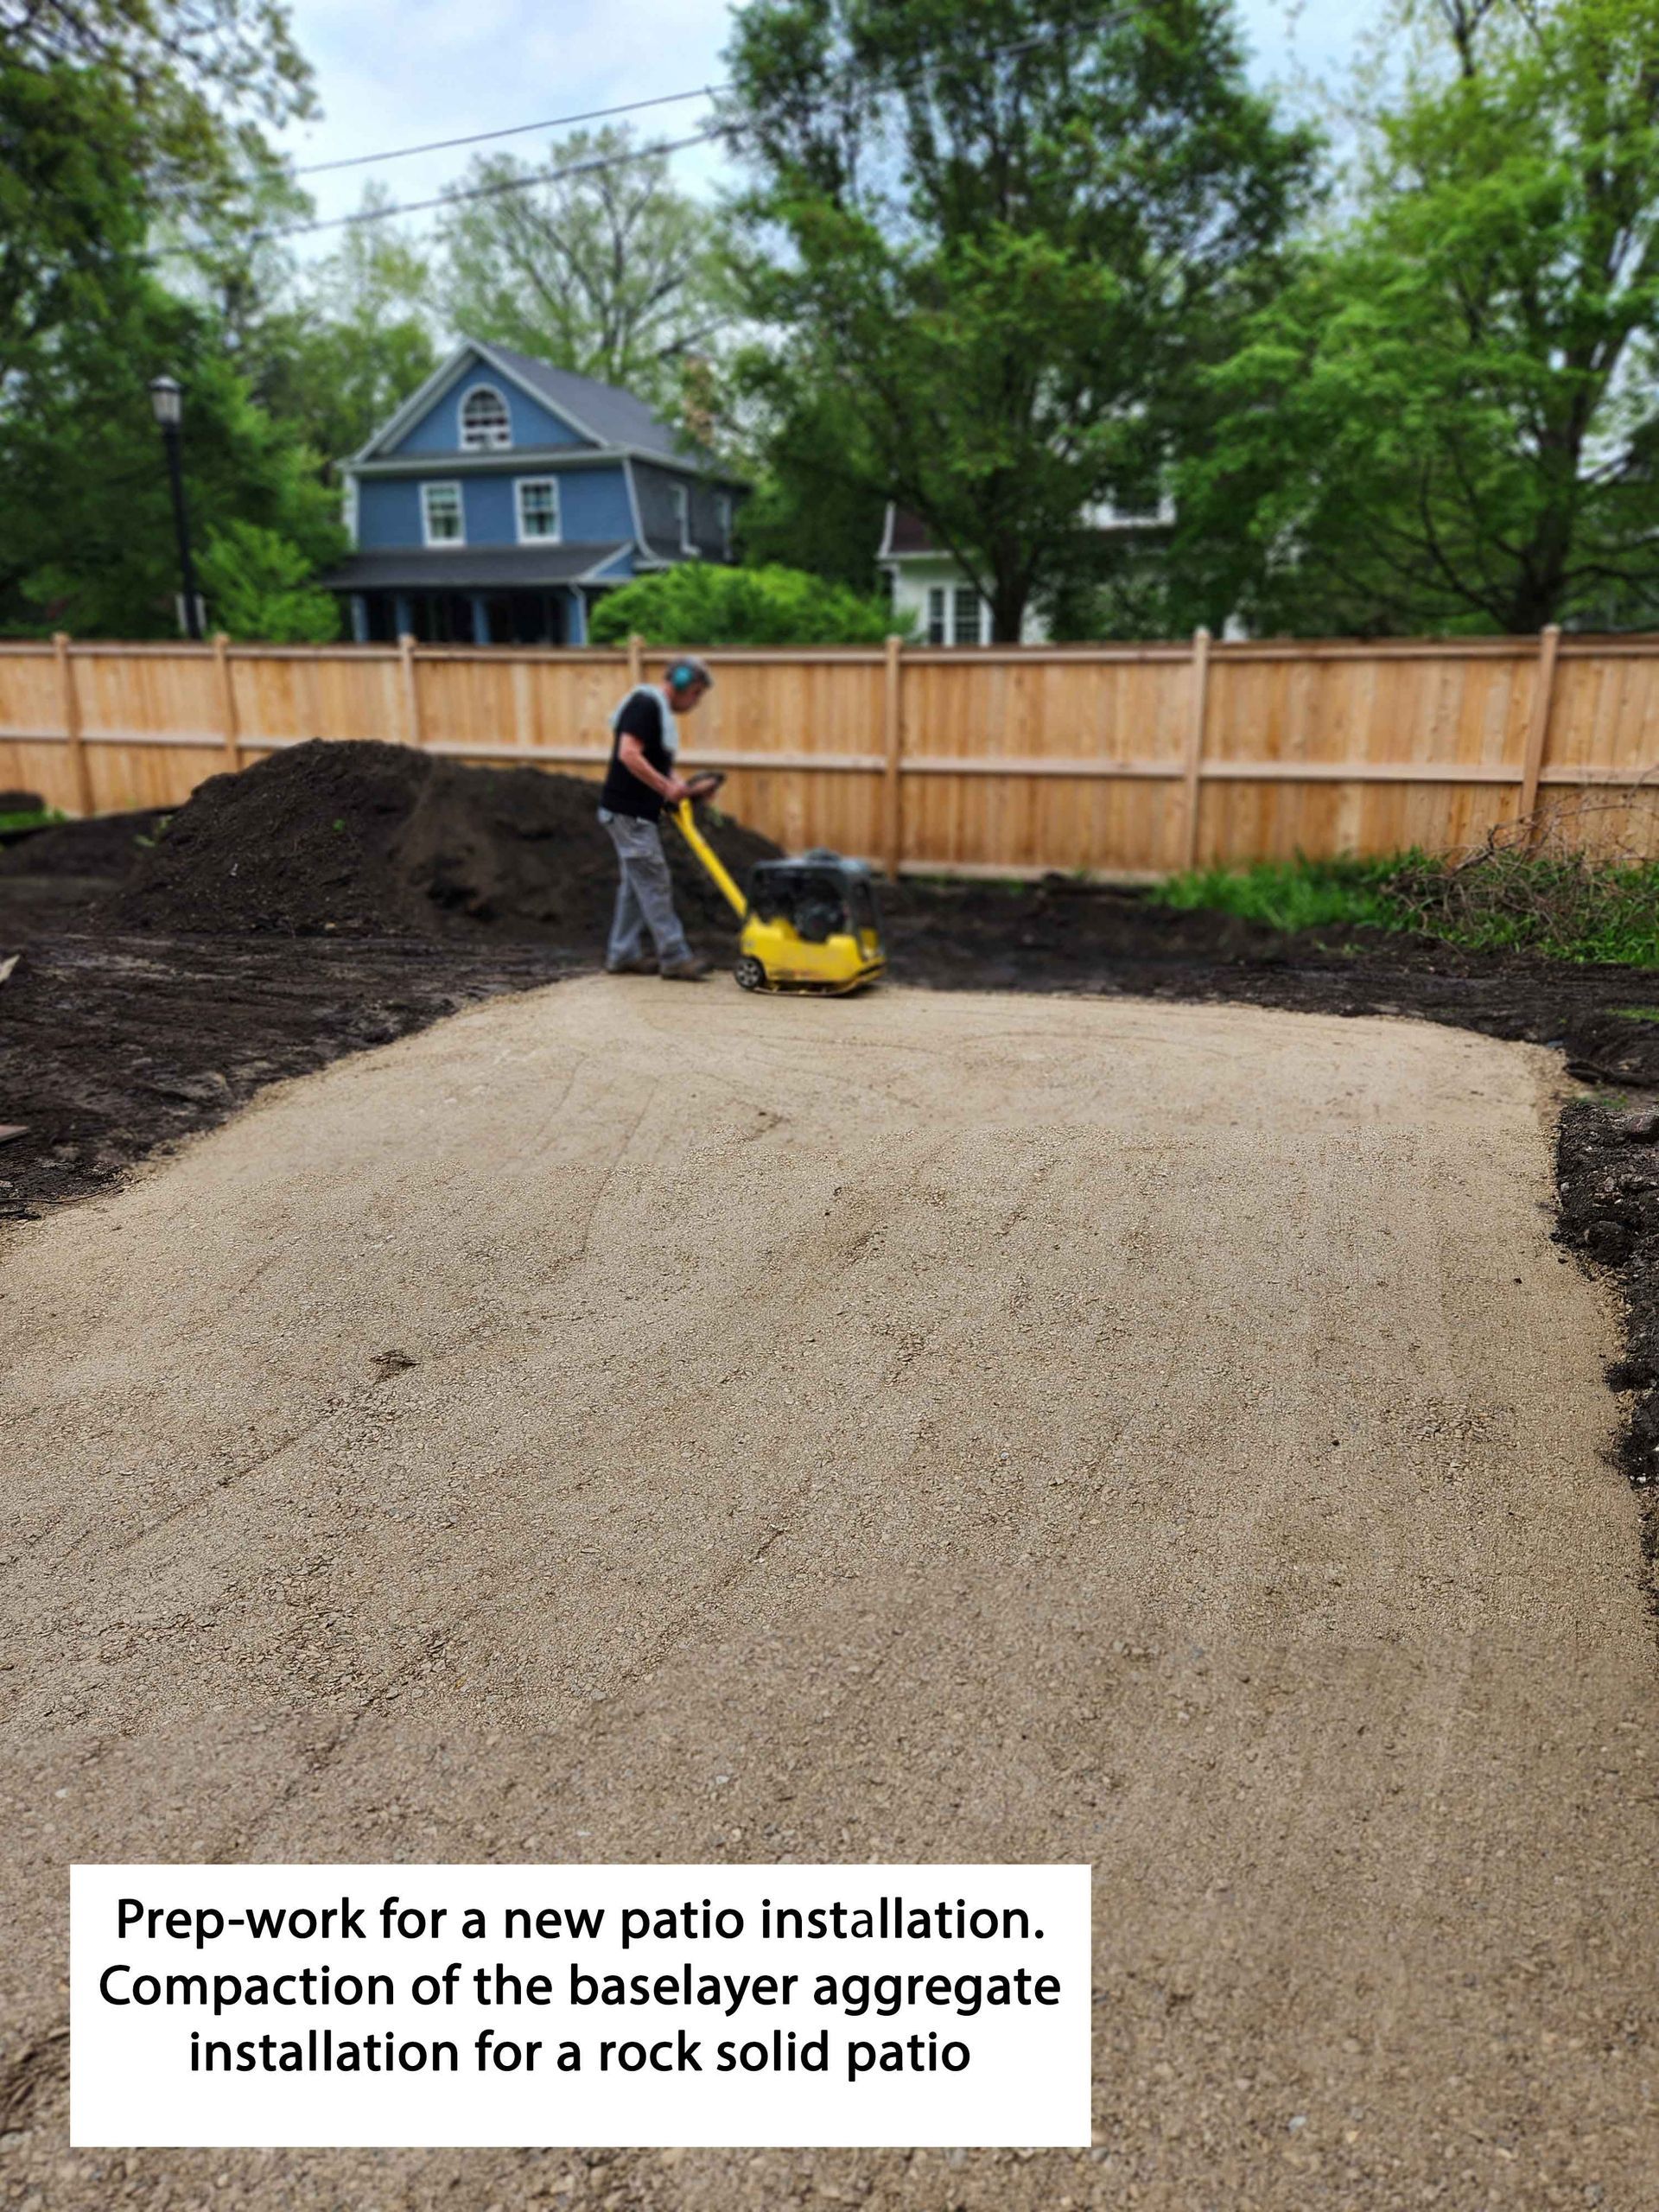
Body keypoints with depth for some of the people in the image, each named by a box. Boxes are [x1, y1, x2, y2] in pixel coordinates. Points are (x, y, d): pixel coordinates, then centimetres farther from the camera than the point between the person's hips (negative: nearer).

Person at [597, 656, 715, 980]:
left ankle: (623, 956, 17)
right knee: (655, 884, -8)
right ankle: (675, 957, -5)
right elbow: (628, 754, -24)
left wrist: (682, 788, 7)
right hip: (629, 812, -10)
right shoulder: (646, 704, -13)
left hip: (639, 813, 10)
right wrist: (666, 788, -22)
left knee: (636, 884, 12)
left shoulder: (661, 711, 19)